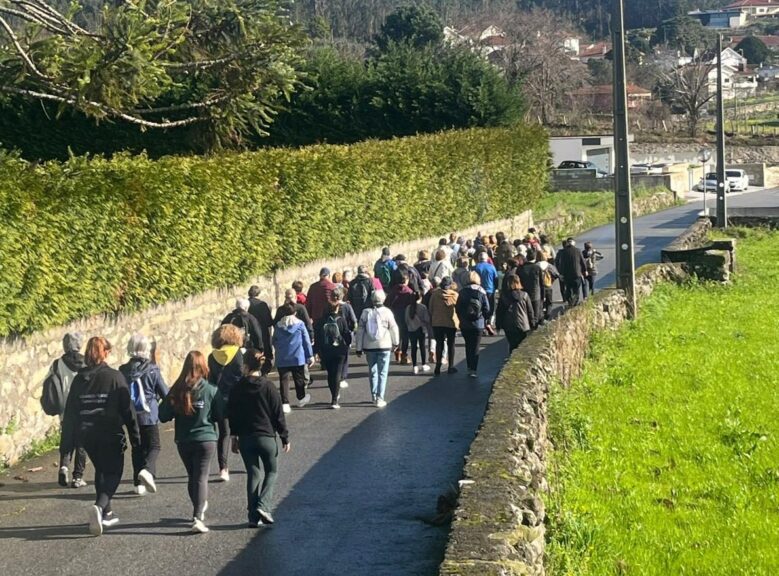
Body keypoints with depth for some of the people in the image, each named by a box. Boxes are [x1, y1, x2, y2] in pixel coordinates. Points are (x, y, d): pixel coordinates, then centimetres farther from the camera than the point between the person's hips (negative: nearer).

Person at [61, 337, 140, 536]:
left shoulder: (79, 379, 4)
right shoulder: (114, 377, -8)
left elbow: (70, 412, 5)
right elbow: (127, 409, -7)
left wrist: (68, 441, 10)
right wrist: (135, 436, 0)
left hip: (86, 435, 4)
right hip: (110, 435, -4)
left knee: (101, 471, 22)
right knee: (113, 473, 3)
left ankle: (106, 513, 25)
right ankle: (99, 507, -22)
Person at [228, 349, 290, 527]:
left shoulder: (238, 389, -2)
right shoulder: (268, 386, -8)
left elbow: (232, 415, 4)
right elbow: (278, 414, -5)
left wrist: (234, 437, 16)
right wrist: (285, 438, 4)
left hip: (245, 438, 2)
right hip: (266, 436, -2)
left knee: (253, 474, 11)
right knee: (272, 470, 14)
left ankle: (254, 516, 8)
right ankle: (263, 505, -7)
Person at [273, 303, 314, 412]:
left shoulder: (278, 325, 2)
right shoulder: (300, 324, -4)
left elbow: (274, 342, 11)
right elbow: (306, 341, -1)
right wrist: (310, 355, 5)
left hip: (282, 358, 1)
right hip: (298, 357, -1)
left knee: (284, 380, -1)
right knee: (299, 378, 16)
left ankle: (285, 403, -11)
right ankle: (301, 398, 33)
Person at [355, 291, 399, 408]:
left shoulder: (365, 313, -2)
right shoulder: (387, 312, -7)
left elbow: (360, 331, 0)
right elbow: (393, 328, 0)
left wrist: (359, 348, 7)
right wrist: (395, 342, 17)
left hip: (369, 347, 2)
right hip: (384, 346, -2)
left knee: (372, 371, 16)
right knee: (383, 373, 1)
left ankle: (374, 396, 22)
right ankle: (380, 398, -5)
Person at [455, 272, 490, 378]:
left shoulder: (462, 292, -4)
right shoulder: (481, 292, -6)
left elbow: (457, 307, -1)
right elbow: (487, 308, -5)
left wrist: (462, 319, 12)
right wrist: (484, 319, 11)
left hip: (465, 325, 2)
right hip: (478, 325, -2)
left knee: (468, 346, 17)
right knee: (475, 347, 2)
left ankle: (469, 368, 21)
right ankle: (473, 370, -5)